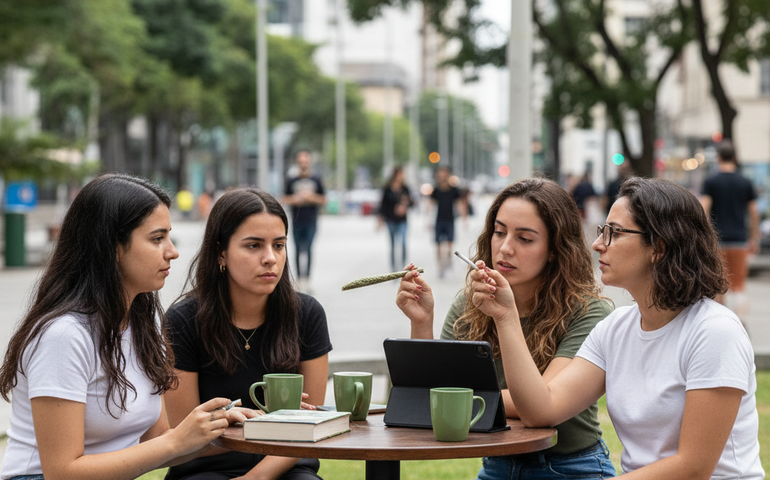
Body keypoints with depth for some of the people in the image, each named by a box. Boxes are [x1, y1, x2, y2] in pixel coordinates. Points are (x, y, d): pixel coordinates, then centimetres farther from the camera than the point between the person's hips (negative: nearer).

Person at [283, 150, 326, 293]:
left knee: (308, 248, -11)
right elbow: (285, 199, 11)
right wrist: (295, 199, -9)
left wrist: (312, 197, -9)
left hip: (311, 221, -1)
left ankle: (307, 277, -13)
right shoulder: (292, 181, 8)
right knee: (298, 249, 5)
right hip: (297, 221, 2)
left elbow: (323, 200, 9)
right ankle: (299, 277, 12)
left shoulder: (316, 180, 7)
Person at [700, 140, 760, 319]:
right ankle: (741, 318, -16)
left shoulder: (711, 182, -3)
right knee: (739, 285, 4)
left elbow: (703, 210, -11)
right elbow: (754, 213, 8)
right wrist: (754, 239, 16)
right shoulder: (746, 183, 6)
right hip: (739, 238, 2)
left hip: (717, 239, -2)